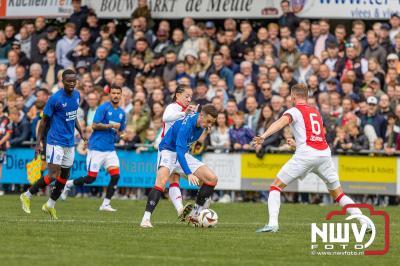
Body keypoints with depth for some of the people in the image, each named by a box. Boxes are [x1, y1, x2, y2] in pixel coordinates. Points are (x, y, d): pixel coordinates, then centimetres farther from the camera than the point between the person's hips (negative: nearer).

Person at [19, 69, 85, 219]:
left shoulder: (76, 95, 7)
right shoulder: (55, 99, -15)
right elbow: (44, 121, -9)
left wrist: (81, 133, 14)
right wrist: (38, 143, -11)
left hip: (69, 143, 7)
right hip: (56, 142, -7)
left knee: (64, 176, 10)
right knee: (53, 175, -13)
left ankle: (50, 205, 24)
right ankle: (27, 196, 3)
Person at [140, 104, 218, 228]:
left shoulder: (201, 121, -6)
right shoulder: (186, 125, -31)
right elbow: (179, 150, -41)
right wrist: (189, 174, -49)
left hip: (184, 155, 8)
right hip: (168, 151, -8)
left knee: (212, 179, -4)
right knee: (162, 180, -36)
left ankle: (194, 215, 7)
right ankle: (146, 219, -36)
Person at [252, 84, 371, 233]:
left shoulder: (294, 111, 6)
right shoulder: (316, 113, 25)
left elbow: (281, 122, -16)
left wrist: (263, 136, -31)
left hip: (306, 154, -5)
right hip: (325, 153, 5)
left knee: (276, 186, 4)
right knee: (338, 194, 16)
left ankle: (272, 223, -12)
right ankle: (365, 223, 7)